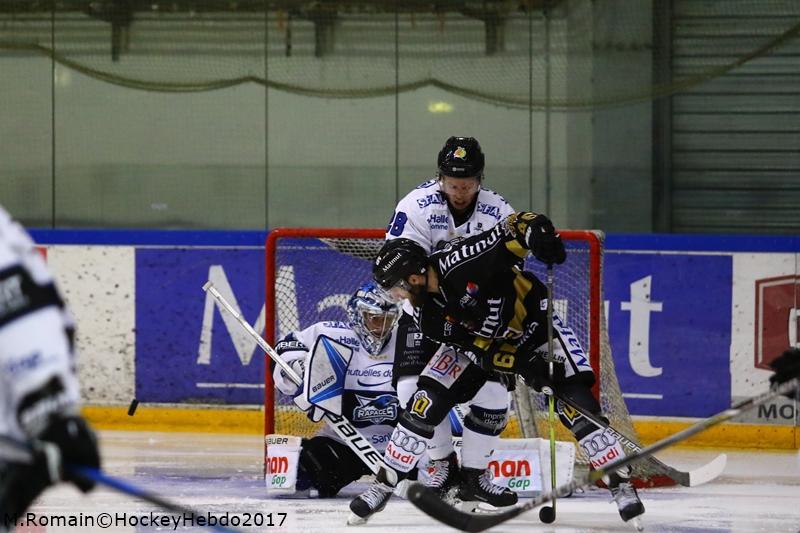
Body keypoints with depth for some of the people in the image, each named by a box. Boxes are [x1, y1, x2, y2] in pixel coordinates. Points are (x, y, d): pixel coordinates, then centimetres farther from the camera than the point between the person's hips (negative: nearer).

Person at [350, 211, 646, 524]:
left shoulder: (459, 261, -32)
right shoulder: (427, 318, -15)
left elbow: (517, 228, -33)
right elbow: (478, 347, -15)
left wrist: (539, 232, -55)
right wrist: (522, 364, -29)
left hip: (534, 321, -5)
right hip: (485, 344, 5)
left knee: (575, 403, -20)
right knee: (426, 402, -6)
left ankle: (621, 483, -11)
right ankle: (383, 486, 6)